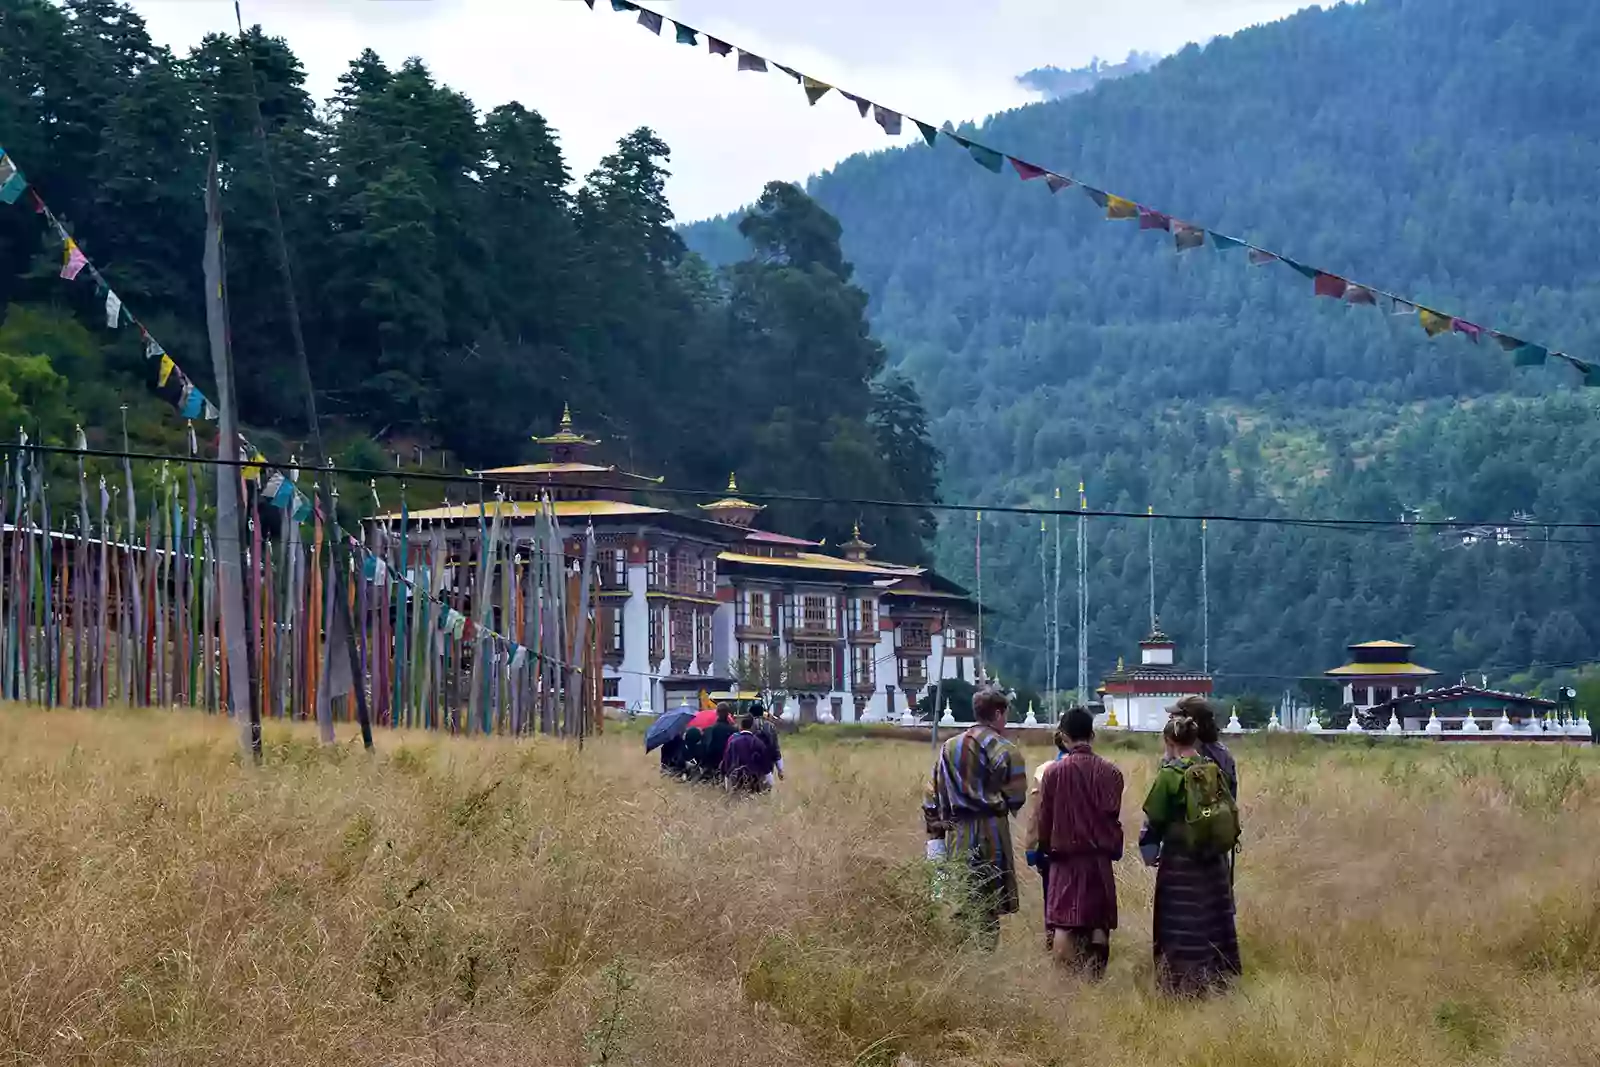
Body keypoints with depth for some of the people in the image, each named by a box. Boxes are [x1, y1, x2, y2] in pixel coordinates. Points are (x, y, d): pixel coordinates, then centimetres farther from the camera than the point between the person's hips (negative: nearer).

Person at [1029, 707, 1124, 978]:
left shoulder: (1054, 771, -6)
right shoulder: (1110, 772, -4)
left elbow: (1043, 817, 0)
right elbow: (1113, 816, -3)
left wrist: (1044, 847, 15)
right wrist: (1113, 849, 12)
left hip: (1064, 857, -1)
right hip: (1100, 858, 1)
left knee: (1063, 925, 0)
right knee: (1099, 924, 8)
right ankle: (1094, 978, 4)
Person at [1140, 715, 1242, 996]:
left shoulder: (1170, 775, -14)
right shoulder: (1214, 771, 0)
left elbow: (1154, 819, -8)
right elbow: (1231, 812, 6)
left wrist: (1149, 850, 8)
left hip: (1180, 860, -5)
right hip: (1215, 859, 5)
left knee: (1181, 924, 4)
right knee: (1214, 918, 14)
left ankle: (1183, 981, 7)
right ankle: (1219, 975, 21)